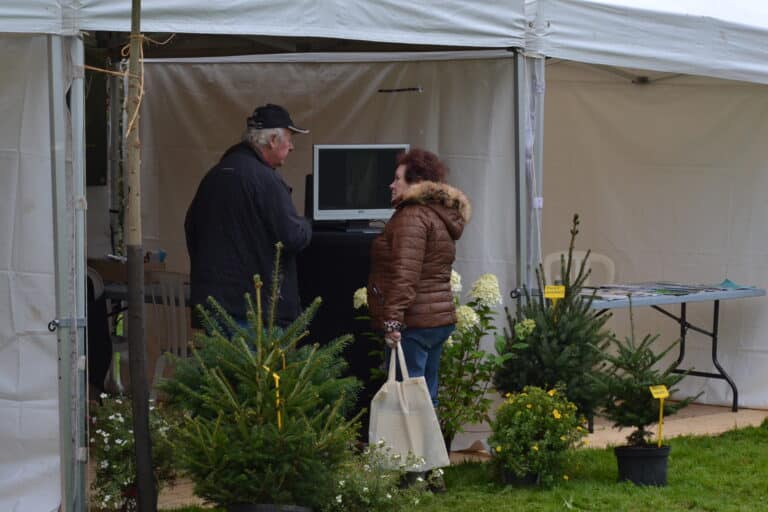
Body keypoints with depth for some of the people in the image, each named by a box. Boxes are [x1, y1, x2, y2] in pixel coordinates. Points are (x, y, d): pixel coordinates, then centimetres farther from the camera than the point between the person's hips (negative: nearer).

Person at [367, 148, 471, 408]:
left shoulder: (411, 216, -11)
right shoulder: (441, 215, 20)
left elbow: (405, 274, -21)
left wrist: (393, 319, -25)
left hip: (413, 324, -10)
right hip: (440, 316, 10)